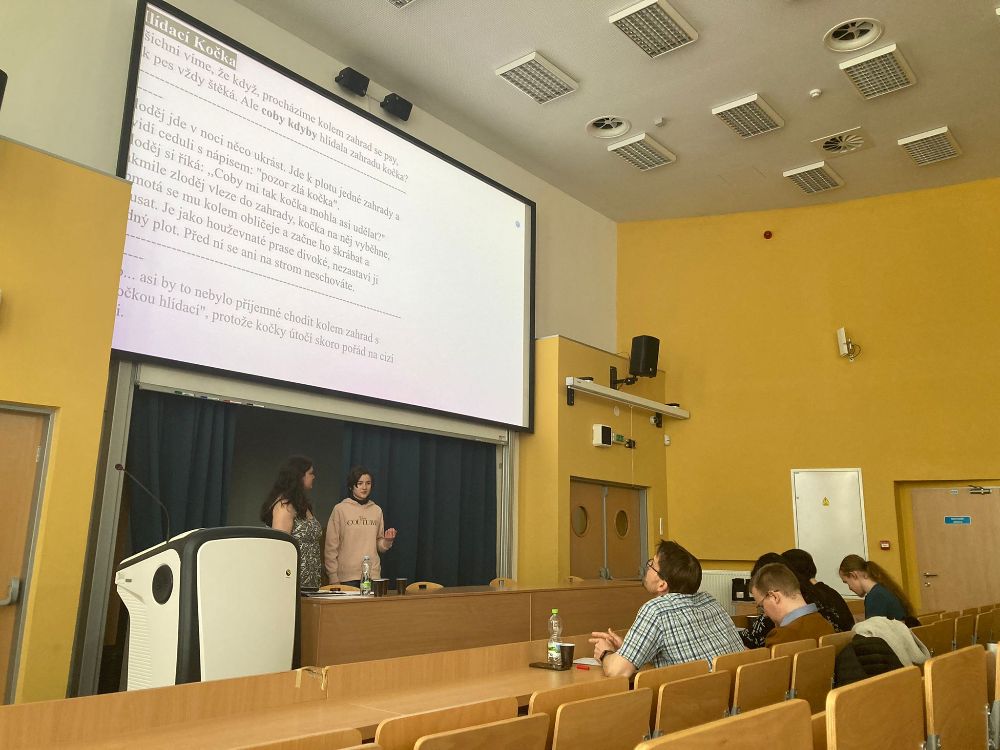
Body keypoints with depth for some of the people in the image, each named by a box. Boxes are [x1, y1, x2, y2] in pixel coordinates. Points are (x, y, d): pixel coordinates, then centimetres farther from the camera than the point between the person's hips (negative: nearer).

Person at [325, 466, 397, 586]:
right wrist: (333, 577, -6)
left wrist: (387, 541, -4)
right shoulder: (340, 509, -3)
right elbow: (331, 547, -2)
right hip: (347, 576, -3)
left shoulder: (377, 510, 9)